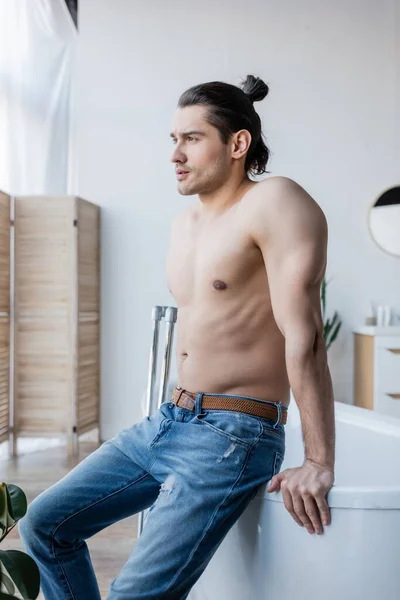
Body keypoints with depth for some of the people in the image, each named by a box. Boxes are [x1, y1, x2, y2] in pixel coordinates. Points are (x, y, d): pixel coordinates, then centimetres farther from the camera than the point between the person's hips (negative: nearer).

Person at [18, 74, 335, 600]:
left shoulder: (275, 202, -14)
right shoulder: (183, 225, 13)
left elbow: (304, 336, -21)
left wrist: (319, 464, -22)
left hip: (231, 437, -8)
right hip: (166, 421, 9)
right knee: (44, 524, 8)